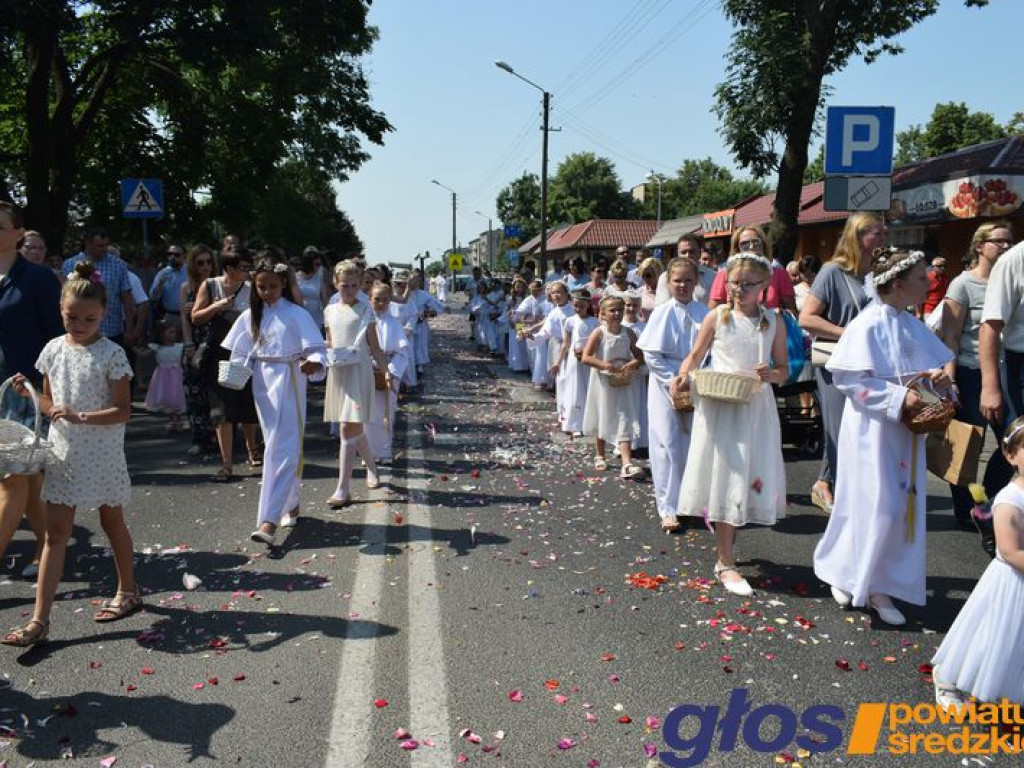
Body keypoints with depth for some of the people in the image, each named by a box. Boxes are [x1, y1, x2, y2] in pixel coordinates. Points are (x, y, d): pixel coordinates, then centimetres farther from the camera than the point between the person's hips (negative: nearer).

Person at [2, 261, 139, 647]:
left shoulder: (111, 354, -11)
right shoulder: (53, 349, 3)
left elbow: (122, 411, -14)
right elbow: (49, 401, 13)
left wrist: (80, 417, -25)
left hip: (102, 455, -4)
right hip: (63, 453, 4)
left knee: (112, 523, 13)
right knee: (56, 532, 2)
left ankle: (128, 591, 35)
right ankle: (39, 620, 3)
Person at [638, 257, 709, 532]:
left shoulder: (704, 313, 0)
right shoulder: (661, 313, -4)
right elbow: (651, 354, -6)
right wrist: (675, 381, -12)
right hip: (666, 385, -2)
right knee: (667, 444, -1)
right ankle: (669, 508, 6)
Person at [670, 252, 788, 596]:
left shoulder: (774, 322, 4)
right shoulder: (717, 317, 0)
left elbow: (784, 369, 7)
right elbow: (695, 356, 5)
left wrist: (771, 374, -16)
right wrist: (683, 376, -15)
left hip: (756, 406, 3)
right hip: (718, 405, -2)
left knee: (752, 477, 11)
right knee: (725, 478, 0)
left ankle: (726, 537, 36)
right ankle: (725, 562, 6)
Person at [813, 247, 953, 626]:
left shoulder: (913, 326, 8)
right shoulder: (868, 326, -14)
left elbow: (937, 365, 19)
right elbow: (850, 380, -19)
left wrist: (939, 377, -4)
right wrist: (899, 398, -22)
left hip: (906, 432, 8)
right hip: (872, 429, -8)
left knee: (902, 507, 9)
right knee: (876, 508, -2)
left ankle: (879, 587, 21)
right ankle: (844, 573, 21)